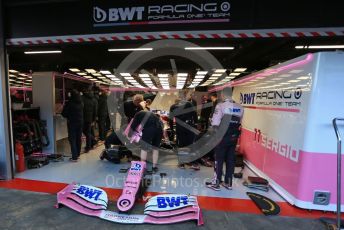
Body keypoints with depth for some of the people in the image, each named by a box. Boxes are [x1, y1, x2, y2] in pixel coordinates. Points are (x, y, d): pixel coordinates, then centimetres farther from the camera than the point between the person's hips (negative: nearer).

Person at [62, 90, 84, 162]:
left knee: (72, 139, 1)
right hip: (80, 122, 5)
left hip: (72, 123, -5)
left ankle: (74, 157, 1)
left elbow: (64, 114, -7)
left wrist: (69, 117, 11)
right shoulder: (81, 103, 0)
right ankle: (77, 154, 26)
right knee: (78, 138, 14)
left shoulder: (69, 103, -14)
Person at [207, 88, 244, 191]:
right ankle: (228, 183, 28)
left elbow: (215, 123, -18)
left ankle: (216, 183, 16)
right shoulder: (240, 107, 3)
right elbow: (239, 123, 8)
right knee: (230, 159, 15)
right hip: (233, 138, 5)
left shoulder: (221, 106, -14)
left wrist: (215, 129, 1)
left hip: (222, 137, -5)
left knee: (219, 159, 6)